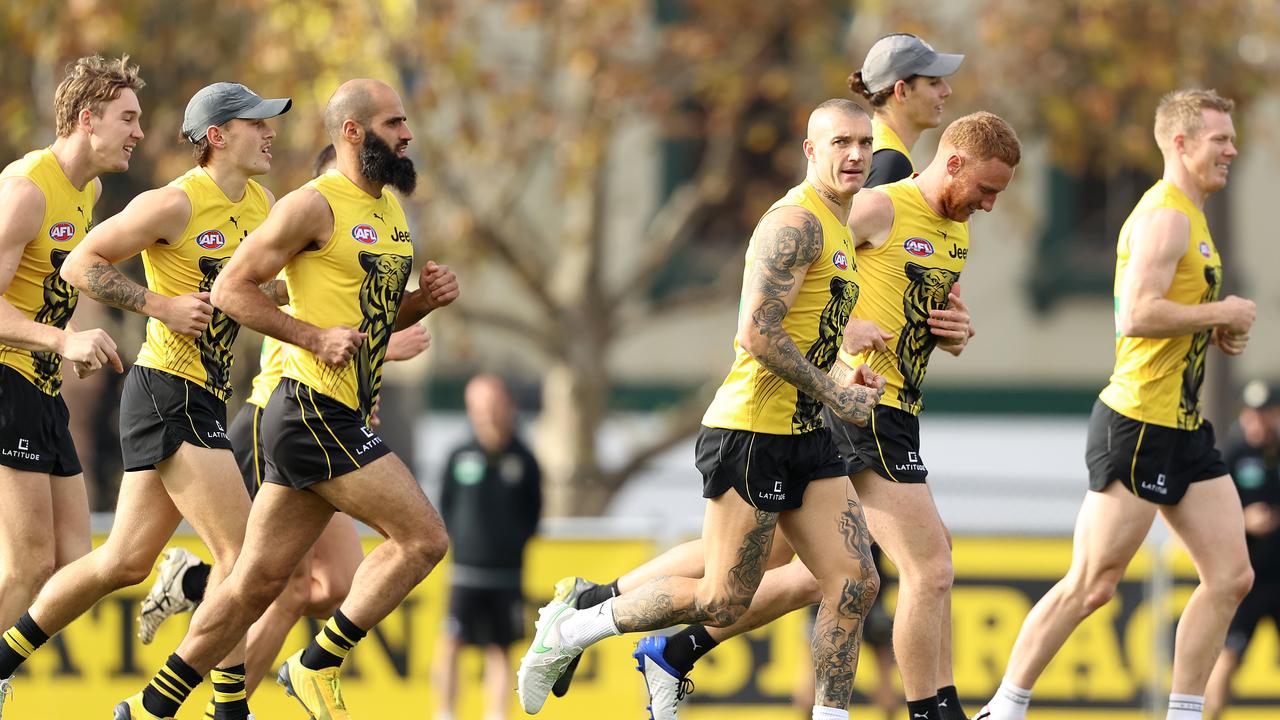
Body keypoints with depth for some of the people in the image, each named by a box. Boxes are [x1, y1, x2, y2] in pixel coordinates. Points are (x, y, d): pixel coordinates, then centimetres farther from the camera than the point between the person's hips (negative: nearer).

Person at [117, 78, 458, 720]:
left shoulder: (391, 209, 17)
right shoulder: (315, 206, -10)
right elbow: (231, 288, -10)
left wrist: (423, 298, 7)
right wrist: (316, 339, -18)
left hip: (343, 419, 9)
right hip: (313, 409, -9)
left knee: (258, 580, 9)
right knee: (423, 538, -12)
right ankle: (316, 667, -2)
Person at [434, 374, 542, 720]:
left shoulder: (523, 461, 2)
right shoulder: (460, 458, 3)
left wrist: (517, 539, 4)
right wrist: (457, 537, 5)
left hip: (507, 572, 0)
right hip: (466, 571, 0)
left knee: (499, 650, 3)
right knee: (451, 644, -1)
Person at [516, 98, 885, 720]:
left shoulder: (837, 227, 17)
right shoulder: (796, 222, -14)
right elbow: (757, 333, -22)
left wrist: (838, 382, 11)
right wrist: (835, 395, -15)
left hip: (805, 435, 9)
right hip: (752, 430, -9)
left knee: (856, 585, -2)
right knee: (723, 603, -4)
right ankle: (567, 630, 12)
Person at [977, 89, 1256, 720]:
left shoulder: (1189, 218, 18)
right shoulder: (1165, 217, -14)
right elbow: (1137, 315, -26)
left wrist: (1213, 332, 11)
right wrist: (1222, 313, -16)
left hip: (1184, 430, 10)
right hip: (1139, 425, -10)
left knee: (1231, 577, 3)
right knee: (1091, 585, -6)